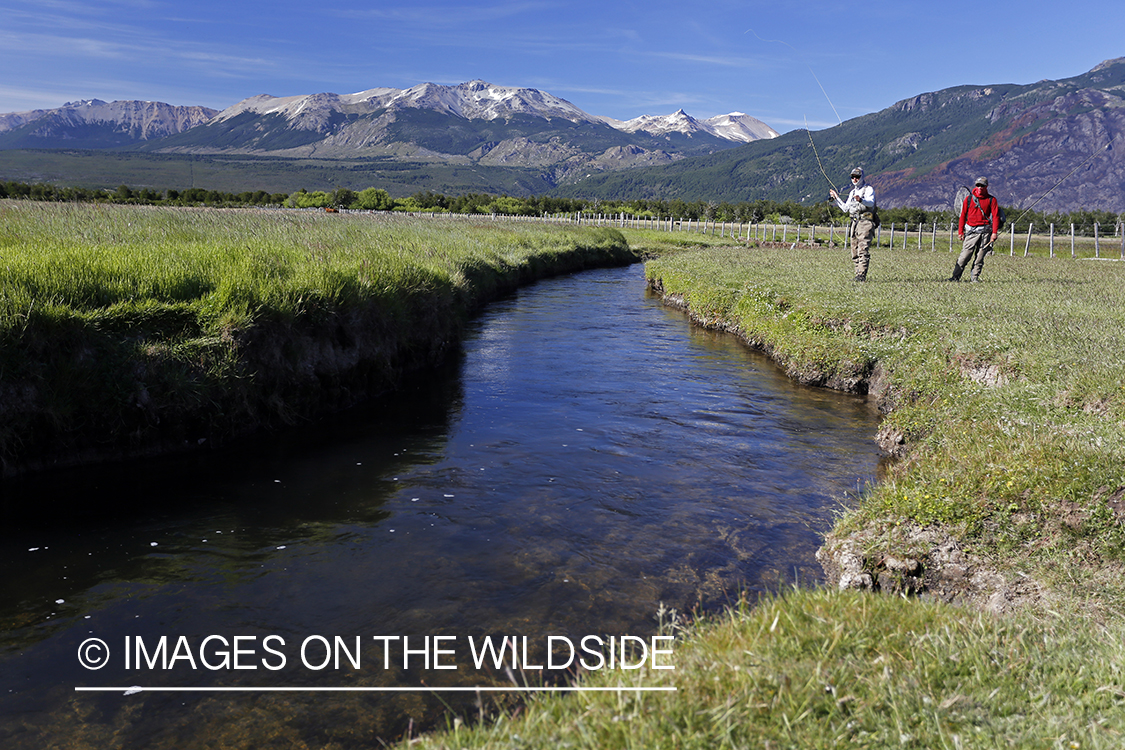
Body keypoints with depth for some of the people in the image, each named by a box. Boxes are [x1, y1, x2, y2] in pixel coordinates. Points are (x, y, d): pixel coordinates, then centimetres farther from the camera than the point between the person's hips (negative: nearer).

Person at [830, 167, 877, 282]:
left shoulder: (868, 189, 0)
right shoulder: (852, 192, 22)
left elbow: (871, 203, -20)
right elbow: (845, 209, 26)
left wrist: (861, 200, -40)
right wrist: (836, 197, 23)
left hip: (865, 223, -7)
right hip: (854, 224, 7)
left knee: (863, 250, -16)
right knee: (855, 252, 5)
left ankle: (862, 275, -21)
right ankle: (858, 274, 9)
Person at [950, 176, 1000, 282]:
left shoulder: (991, 200, 6)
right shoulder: (969, 198, 8)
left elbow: (996, 216, 2)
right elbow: (963, 215, 11)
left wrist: (994, 232, -8)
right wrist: (960, 231, 7)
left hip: (985, 232, 0)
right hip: (971, 231, 0)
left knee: (980, 257, 1)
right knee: (965, 256, -7)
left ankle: (974, 277, 7)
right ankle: (955, 277, -5)